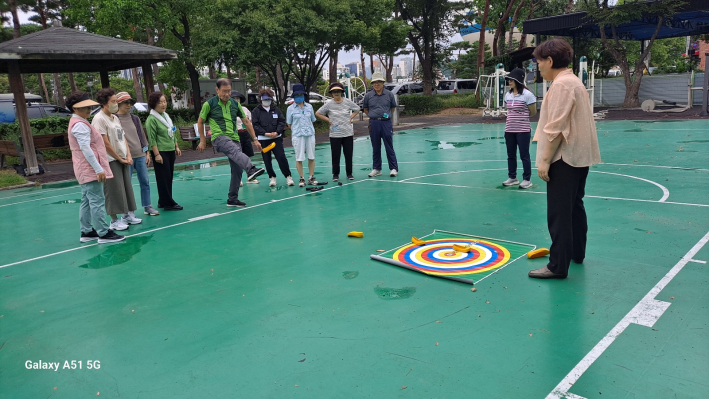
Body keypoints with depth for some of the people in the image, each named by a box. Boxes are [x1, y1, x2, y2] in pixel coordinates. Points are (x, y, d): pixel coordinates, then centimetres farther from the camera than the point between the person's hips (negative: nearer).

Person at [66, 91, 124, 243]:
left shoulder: (78, 123, 18)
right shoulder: (80, 125, -16)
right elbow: (86, 149, -23)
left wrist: (97, 168, 20)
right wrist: (98, 169, -25)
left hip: (85, 170, 11)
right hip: (90, 170, -11)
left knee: (87, 201, 13)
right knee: (97, 201, -8)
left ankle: (86, 232, 20)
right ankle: (104, 233, -5)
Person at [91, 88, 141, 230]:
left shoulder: (115, 118, 14)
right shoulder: (99, 119, -12)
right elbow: (105, 143, -16)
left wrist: (128, 155, 3)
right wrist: (120, 158, -10)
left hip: (122, 159, 8)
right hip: (110, 161, -8)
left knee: (127, 187, 13)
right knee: (114, 191, -4)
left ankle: (128, 215, 26)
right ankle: (114, 221, 5)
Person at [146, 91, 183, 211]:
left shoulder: (166, 115, 13)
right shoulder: (151, 119, -12)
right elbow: (152, 139, -16)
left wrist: (176, 147, 16)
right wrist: (157, 154, -20)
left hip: (170, 151, 8)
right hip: (161, 152, -8)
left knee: (169, 177, 11)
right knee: (163, 178, -3)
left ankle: (163, 202, 21)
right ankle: (168, 203, 3)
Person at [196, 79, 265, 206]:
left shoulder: (235, 104, 12)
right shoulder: (209, 104, 0)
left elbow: (246, 122, 16)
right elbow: (200, 121, 11)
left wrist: (254, 139, 11)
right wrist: (202, 140, 11)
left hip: (234, 138, 5)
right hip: (219, 138, -5)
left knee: (237, 169, 1)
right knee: (236, 151, -37)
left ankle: (232, 199, 12)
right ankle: (251, 170, -64)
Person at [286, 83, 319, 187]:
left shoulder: (309, 107, 9)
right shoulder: (290, 108, 2)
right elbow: (289, 123, 6)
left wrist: (308, 128, 7)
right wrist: (296, 129, 1)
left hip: (310, 134, 3)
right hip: (297, 135, -3)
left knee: (311, 157, 5)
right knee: (299, 158, -1)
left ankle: (311, 177, 16)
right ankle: (301, 178, 10)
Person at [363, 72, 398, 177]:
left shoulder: (389, 94, 1)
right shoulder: (368, 96, 3)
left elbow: (393, 108, 14)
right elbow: (365, 109, 15)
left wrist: (387, 116, 7)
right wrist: (373, 116, 7)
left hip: (386, 122, -1)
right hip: (374, 124, 2)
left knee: (389, 147, 1)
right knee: (375, 148, 9)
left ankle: (393, 169, 8)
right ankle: (376, 169, 17)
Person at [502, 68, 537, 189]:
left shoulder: (527, 95, -12)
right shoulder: (507, 95, 7)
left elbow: (533, 112, -5)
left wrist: (522, 116, 5)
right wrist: (513, 117, 10)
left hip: (523, 130, -6)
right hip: (509, 130, 6)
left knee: (524, 156, 1)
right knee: (511, 155, 13)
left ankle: (527, 179, 11)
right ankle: (512, 178, 25)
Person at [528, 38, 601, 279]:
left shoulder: (561, 84, -15)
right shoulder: (573, 82, 17)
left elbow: (556, 128, -21)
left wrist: (545, 160, -19)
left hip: (565, 158, -11)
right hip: (579, 155, 11)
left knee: (559, 213, -7)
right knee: (574, 206, 20)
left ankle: (558, 266, -3)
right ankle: (577, 253, 33)